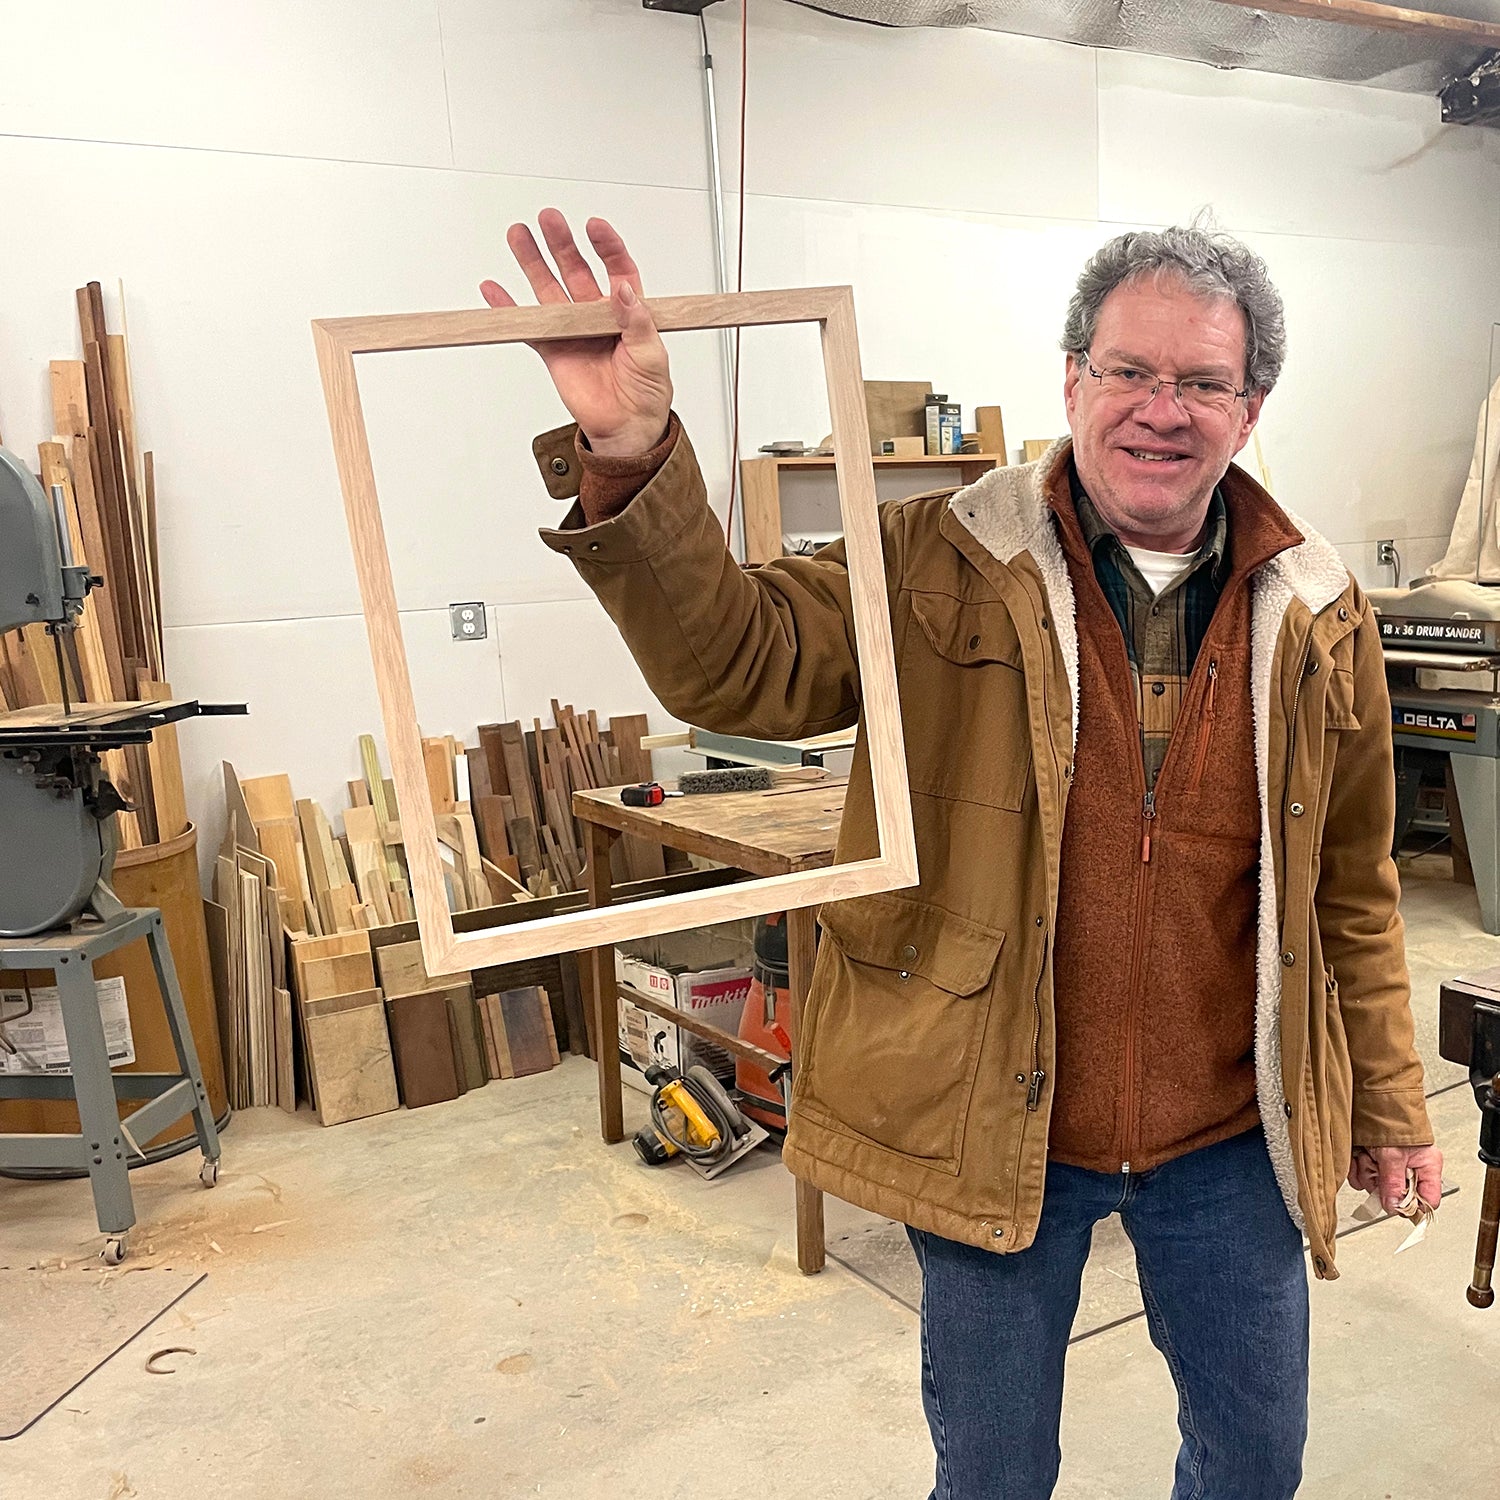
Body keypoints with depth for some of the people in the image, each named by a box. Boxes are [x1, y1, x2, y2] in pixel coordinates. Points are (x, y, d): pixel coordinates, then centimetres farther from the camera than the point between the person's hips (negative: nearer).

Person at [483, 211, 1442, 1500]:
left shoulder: (1318, 614, -1)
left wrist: (1388, 1105, 11)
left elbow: (1352, 888, 6)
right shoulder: (942, 570, -8)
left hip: (1232, 1145, 2)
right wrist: (630, 462, -36)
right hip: (996, 1127, -2)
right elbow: (735, 663, -20)